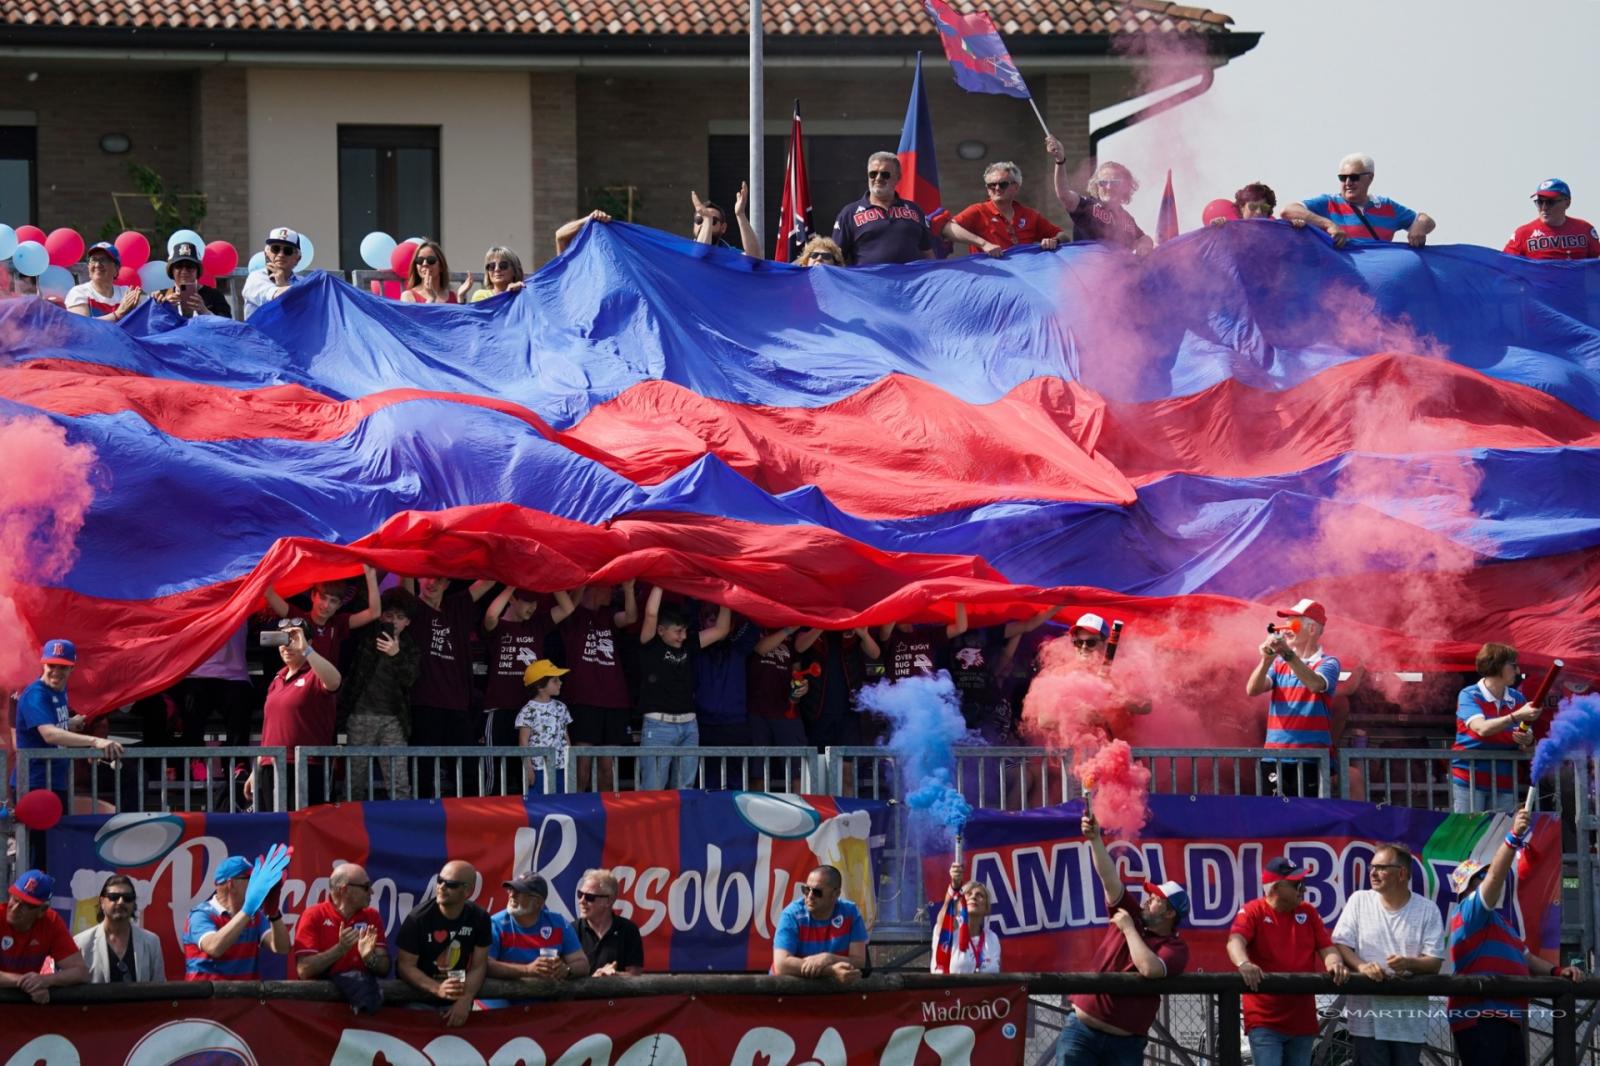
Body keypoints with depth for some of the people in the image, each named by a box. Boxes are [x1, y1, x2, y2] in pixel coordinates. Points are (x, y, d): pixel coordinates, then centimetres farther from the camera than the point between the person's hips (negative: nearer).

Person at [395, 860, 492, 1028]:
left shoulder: (479, 918, -9)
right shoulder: (418, 918, -19)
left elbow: (478, 966, -8)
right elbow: (405, 966, -19)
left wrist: (465, 1001, -25)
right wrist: (438, 989, -35)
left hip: (457, 998, 3)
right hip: (419, 998, -3)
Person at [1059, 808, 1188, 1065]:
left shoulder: (1175, 947, -3)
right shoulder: (1130, 916, 10)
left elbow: (1150, 969, -23)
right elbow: (1109, 877, 1)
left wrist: (1128, 928, -11)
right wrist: (1095, 839, -11)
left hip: (1126, 1041, -3)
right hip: (1081, 1028, 3)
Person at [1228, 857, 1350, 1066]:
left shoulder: (1308, 913, 11)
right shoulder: (1253, 912, -5)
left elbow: (1326, 947, 6)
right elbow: (1235, 941, -21)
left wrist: (1335, 963, -19)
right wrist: (1243, 963, -44)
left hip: (1302, 1021, 6)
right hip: (1265, 1021, -6)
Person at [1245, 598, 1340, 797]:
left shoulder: (1327, 663, 1)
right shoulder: (1279, 664, 14)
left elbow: (1316, 684, -21)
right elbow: (1252, 690, -1)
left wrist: (1288, 654, -33)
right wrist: (1266, 660, -19)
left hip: (1310, 760, -4)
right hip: (1275, 758, 4)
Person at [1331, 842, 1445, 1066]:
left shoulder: (1427, 909, 3)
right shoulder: (1359, 901, 6)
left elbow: (1435, 962, -1)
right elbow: (1340, 944, 1)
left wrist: (1409, 963, -24)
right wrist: (1360, 965, -20)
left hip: (1410, 1020, 0)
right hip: (1367, 1016, 0)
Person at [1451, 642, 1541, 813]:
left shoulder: (1517, 699, 6)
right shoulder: (1469, 696, -6)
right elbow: (1481, 728, -24)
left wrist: (1527, 741, -21)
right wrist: (1517, 716, -33)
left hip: (1504, 783, 4)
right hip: (1469, 779, -4)